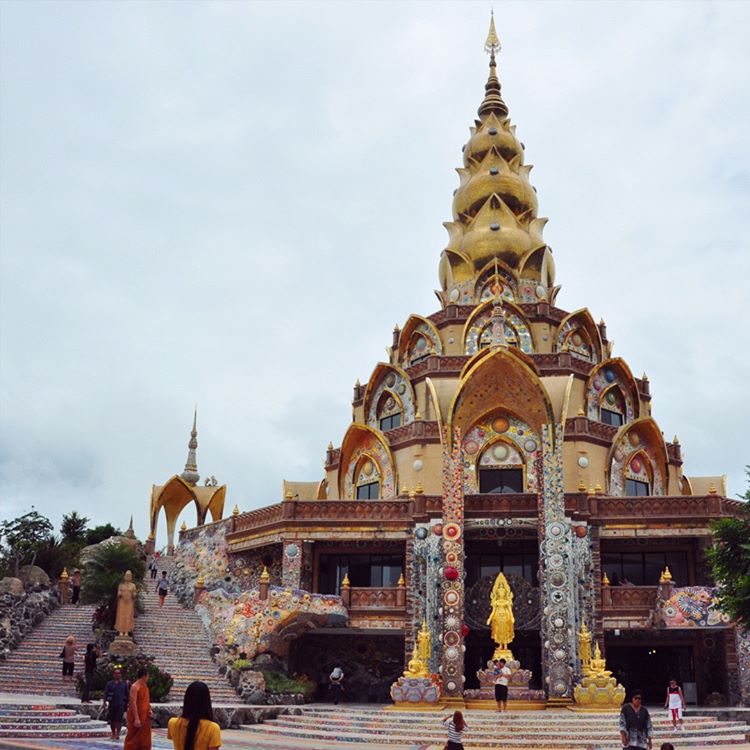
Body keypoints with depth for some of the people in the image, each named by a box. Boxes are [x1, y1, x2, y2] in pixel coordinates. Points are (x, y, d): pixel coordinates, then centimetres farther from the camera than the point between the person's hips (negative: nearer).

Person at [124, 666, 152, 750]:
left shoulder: (145, 686, 12)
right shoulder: (135, 686, -15)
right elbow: (133, 703, -21)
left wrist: (149, 710, 6)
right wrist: (136, 719, -26)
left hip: (145, 717, 8)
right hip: (137, 717, -8)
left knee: (144, 740, 10)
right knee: (133, 740, -2)